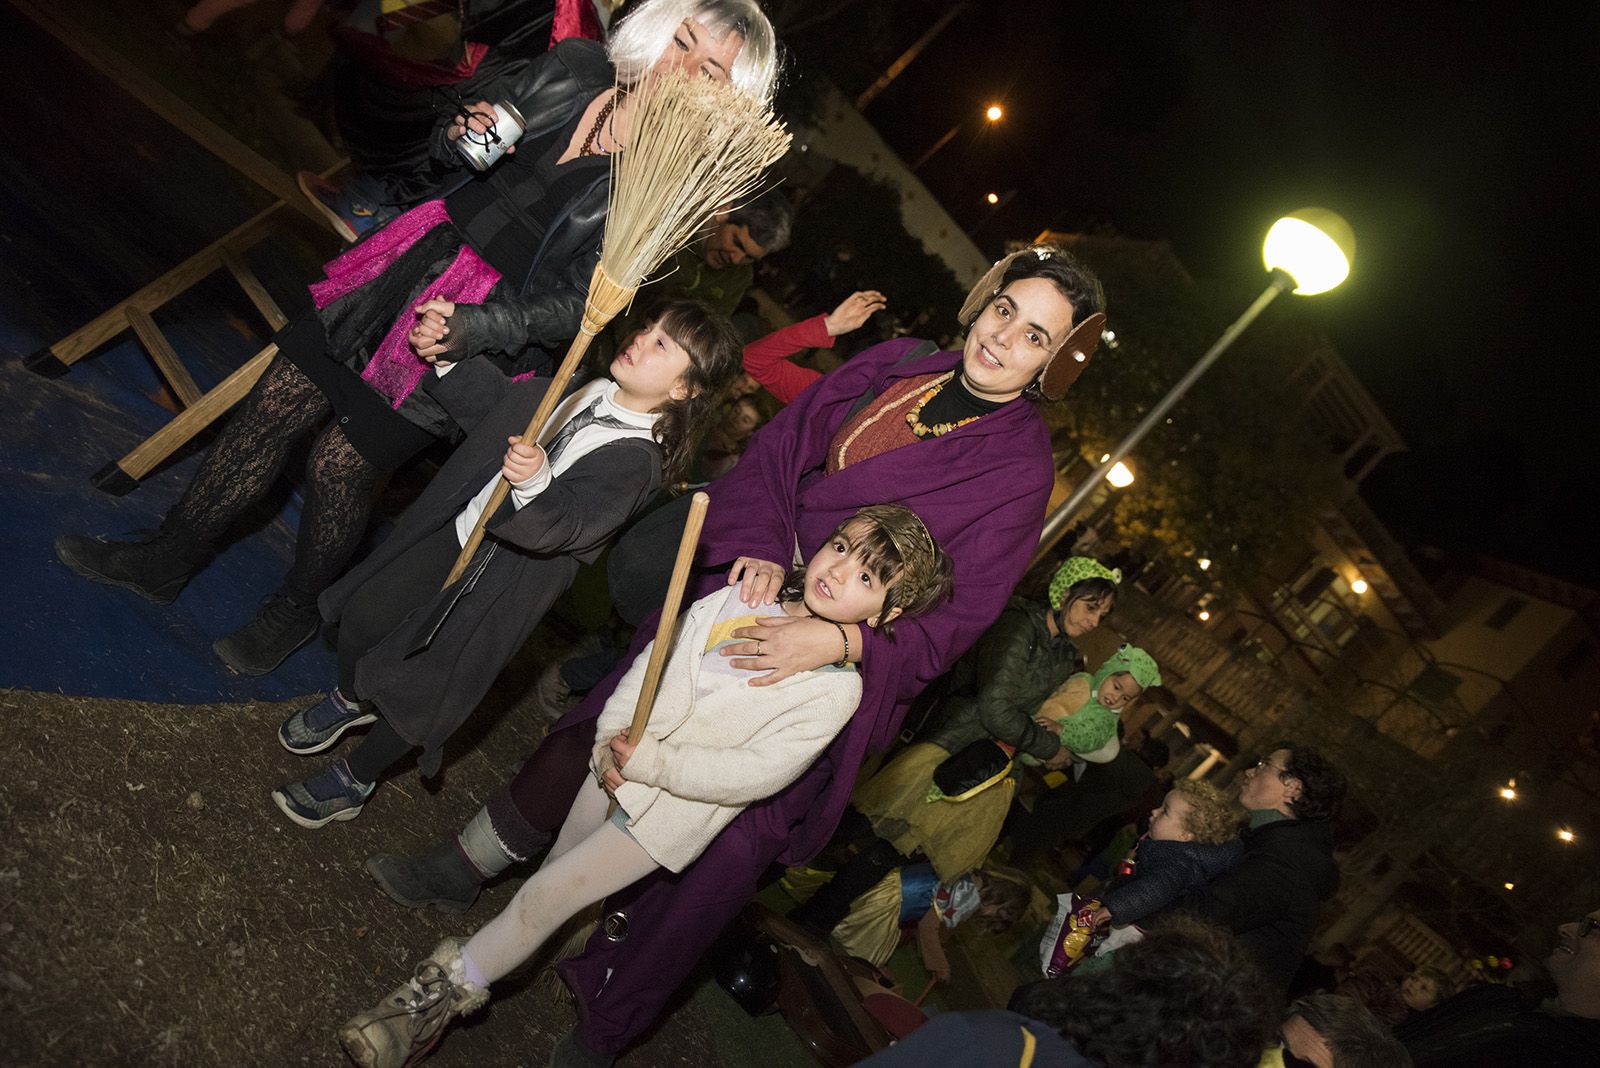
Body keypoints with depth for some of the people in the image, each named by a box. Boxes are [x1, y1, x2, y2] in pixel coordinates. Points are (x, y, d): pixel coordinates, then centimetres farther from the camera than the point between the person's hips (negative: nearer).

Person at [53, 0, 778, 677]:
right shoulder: (574, 68, -1)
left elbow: (579, 305, -17)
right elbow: (447, 150, 13)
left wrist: (471, 328, -25)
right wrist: (460, 135, -9)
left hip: (482, 333, -5)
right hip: (418, 264, 5)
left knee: (341, 466, 2)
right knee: (276, 404, 9)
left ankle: (299, 609, 32)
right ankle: (169, 559, 30)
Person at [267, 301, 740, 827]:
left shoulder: (637, 459, -24)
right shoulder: (579, 388, -2)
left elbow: (560, 525, -37)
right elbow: (491, 398, 12)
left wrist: (536, 482, -56)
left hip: (496, 589, -6)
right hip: (450, 534, 7)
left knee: (409, 686, 4)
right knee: (363, 614, 18)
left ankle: (354, 781, 34)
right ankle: (351, 700, 51)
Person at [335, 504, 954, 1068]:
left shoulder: (836, 689, -20)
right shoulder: (747, 595, -7)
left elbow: (757, 773, -23)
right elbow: (660, 655, -3)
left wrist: (652, 763, -24)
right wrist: (612, 735, -13)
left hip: (670, 813, -4)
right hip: (616, 764, 5)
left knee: (548, 894, -3)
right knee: (558, 866, 20)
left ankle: (439, 997, 17)